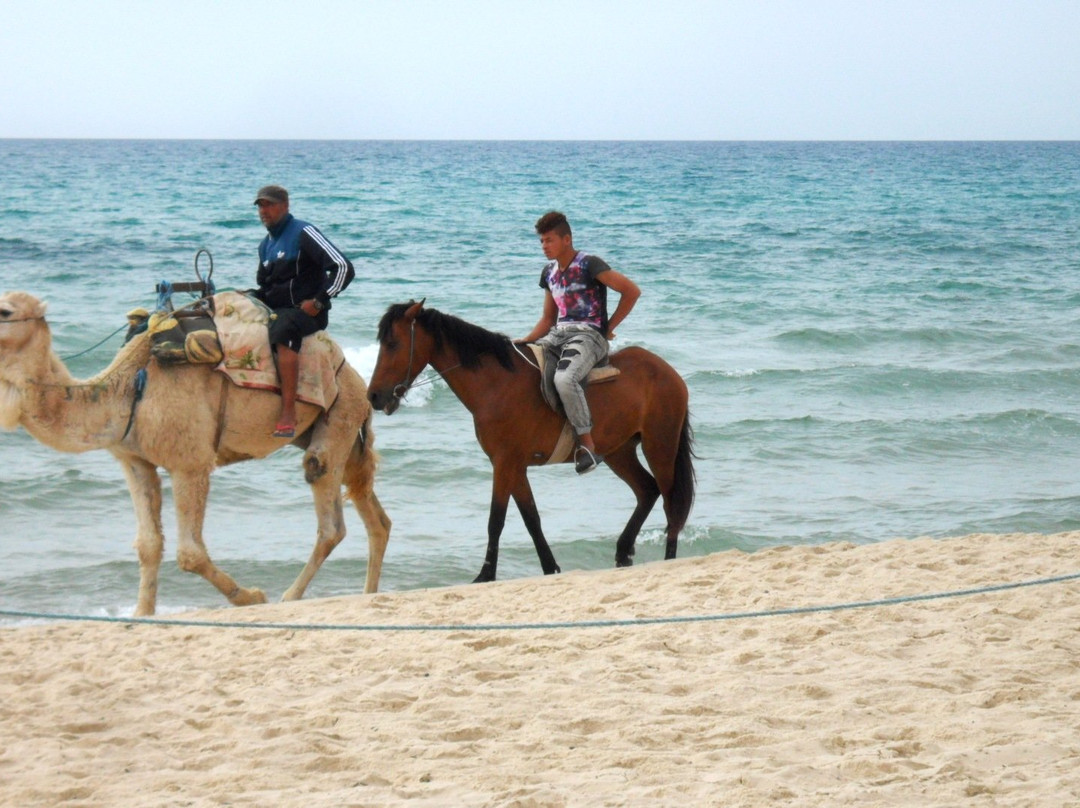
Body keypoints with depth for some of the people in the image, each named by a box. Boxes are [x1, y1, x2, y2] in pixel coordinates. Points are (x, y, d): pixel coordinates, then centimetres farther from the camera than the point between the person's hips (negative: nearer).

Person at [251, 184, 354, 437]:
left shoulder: (303, 233, -5)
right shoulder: (266, 245, 19)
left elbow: (343, 267, -13)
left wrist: (319, 301, -17)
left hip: (306, 312, -9)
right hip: (273, 312, 9)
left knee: (282, 330, -40)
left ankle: (288, 413, -47)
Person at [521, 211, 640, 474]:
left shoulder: (588, 265, -8)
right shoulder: (549, 273, 16)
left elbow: (632, 291, -11)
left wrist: (609, 327, -7)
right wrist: (526, 342, 6)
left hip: (588, 336, -9)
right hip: (558, 335, 9)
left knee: (564, 379, -36)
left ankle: (587, 445, -27)